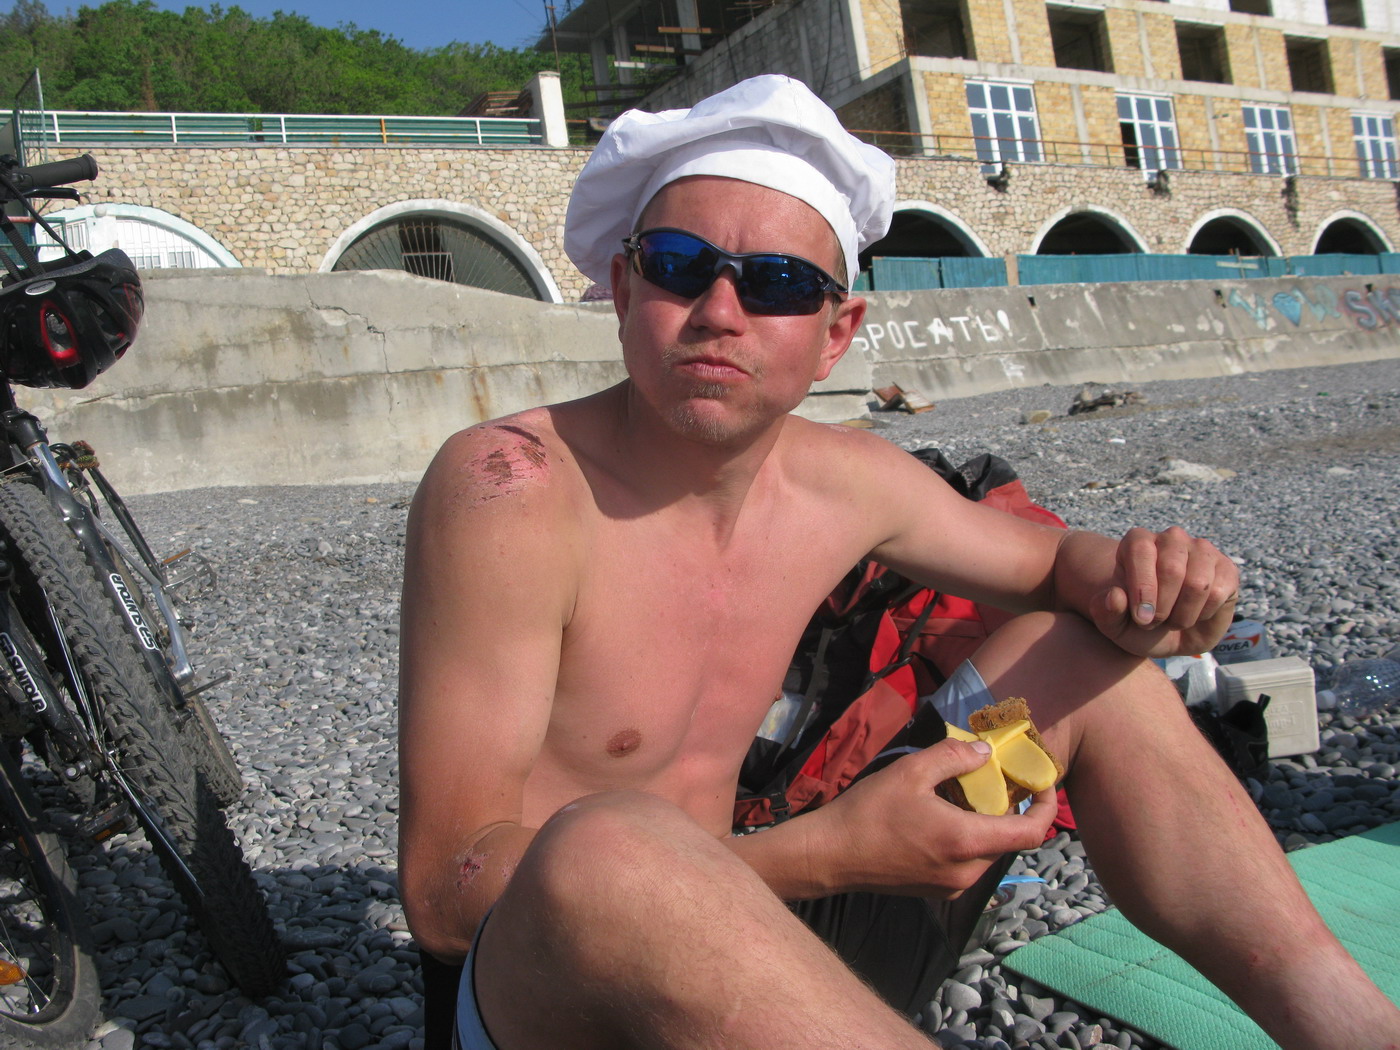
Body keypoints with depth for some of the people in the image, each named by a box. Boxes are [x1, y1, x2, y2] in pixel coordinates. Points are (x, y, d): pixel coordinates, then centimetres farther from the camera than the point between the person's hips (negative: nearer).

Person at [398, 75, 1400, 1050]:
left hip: (742, 942, 6)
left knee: (1080, 651, 2)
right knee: (603, 849, -43)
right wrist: (827, 853, -31)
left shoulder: (849, 482, -2)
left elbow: (1053, 557, 14)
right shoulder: (510, 488, -21)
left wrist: (1132, 579, -12)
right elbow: (445, 887, -24)